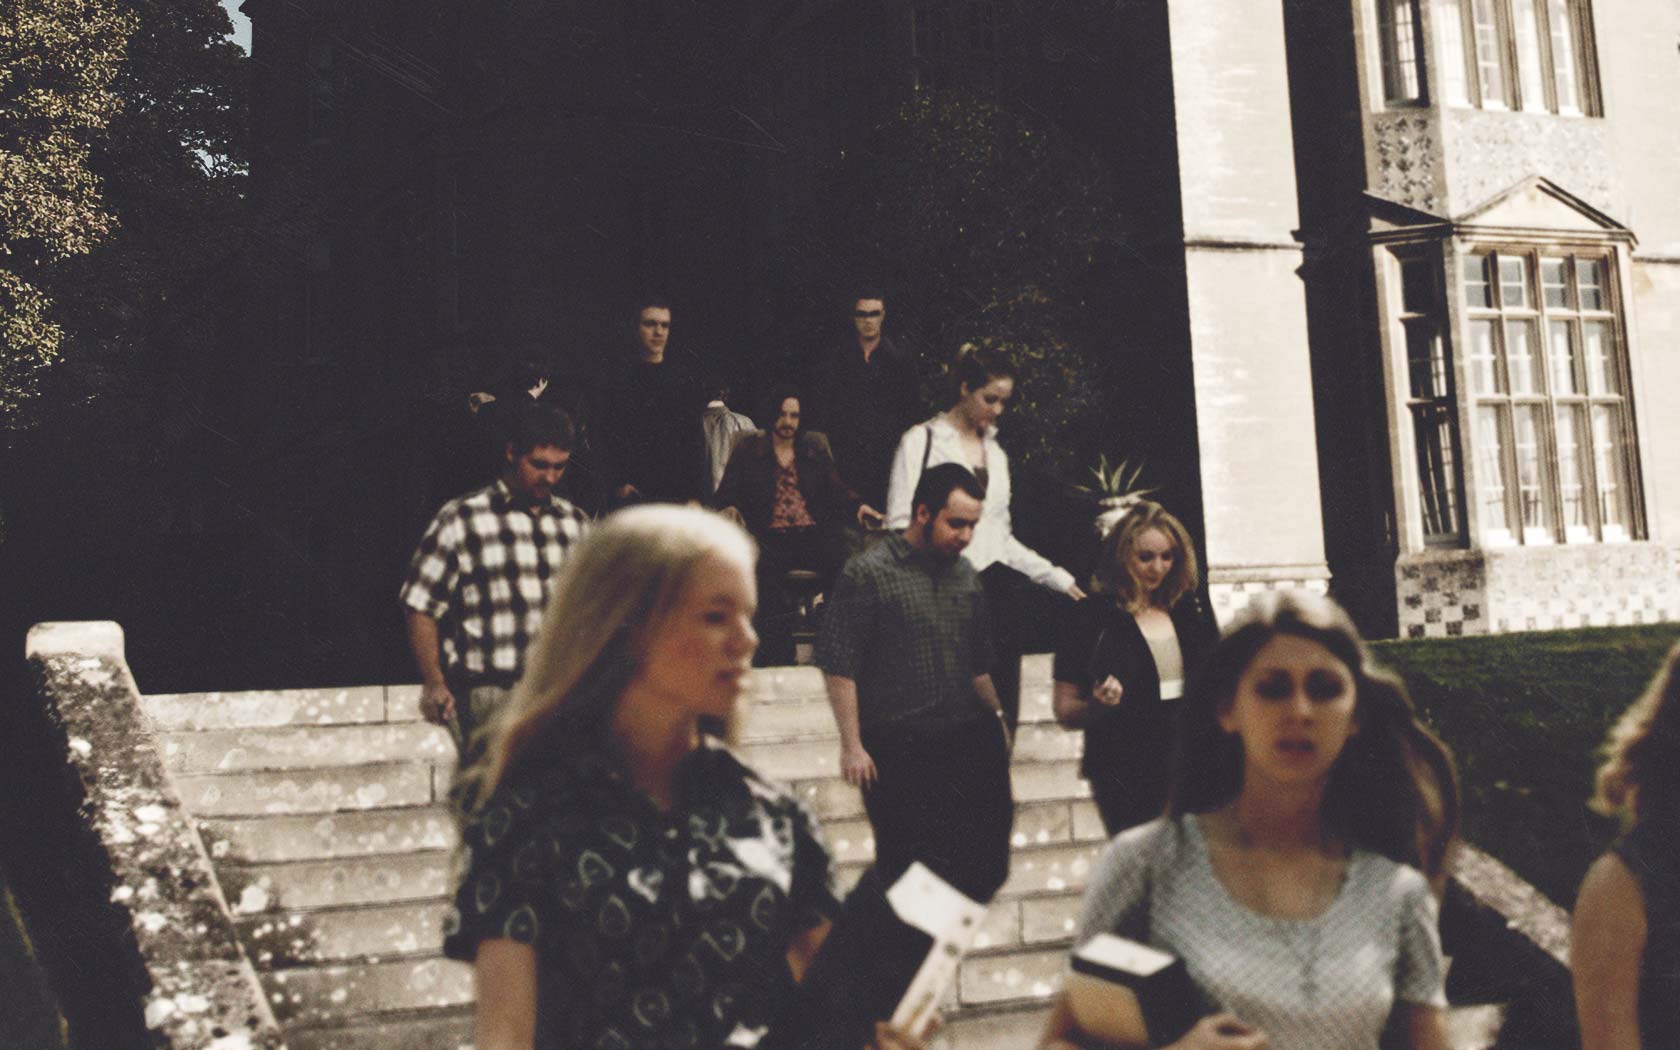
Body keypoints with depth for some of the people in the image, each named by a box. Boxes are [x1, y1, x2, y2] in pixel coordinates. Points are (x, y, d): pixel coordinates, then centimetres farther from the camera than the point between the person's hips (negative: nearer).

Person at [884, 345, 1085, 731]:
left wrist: (1057, 577, 17)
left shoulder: (996, 452, 21)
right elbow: (900, 525, -3)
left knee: (1002, 708, 1)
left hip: (998, 588, 6)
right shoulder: (921, 441, 3)